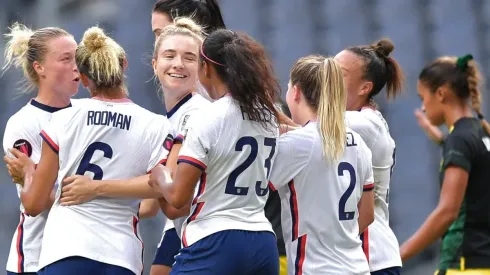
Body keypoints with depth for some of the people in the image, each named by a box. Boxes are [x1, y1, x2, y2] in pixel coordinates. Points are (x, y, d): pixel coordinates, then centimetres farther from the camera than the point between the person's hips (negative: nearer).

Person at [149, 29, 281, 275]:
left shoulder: (207, 119, -11)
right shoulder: (268, 116, 9)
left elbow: (178, 198, -12)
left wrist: (158, 179, 9)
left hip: (215, 245, -7)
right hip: (263, 244, 7)